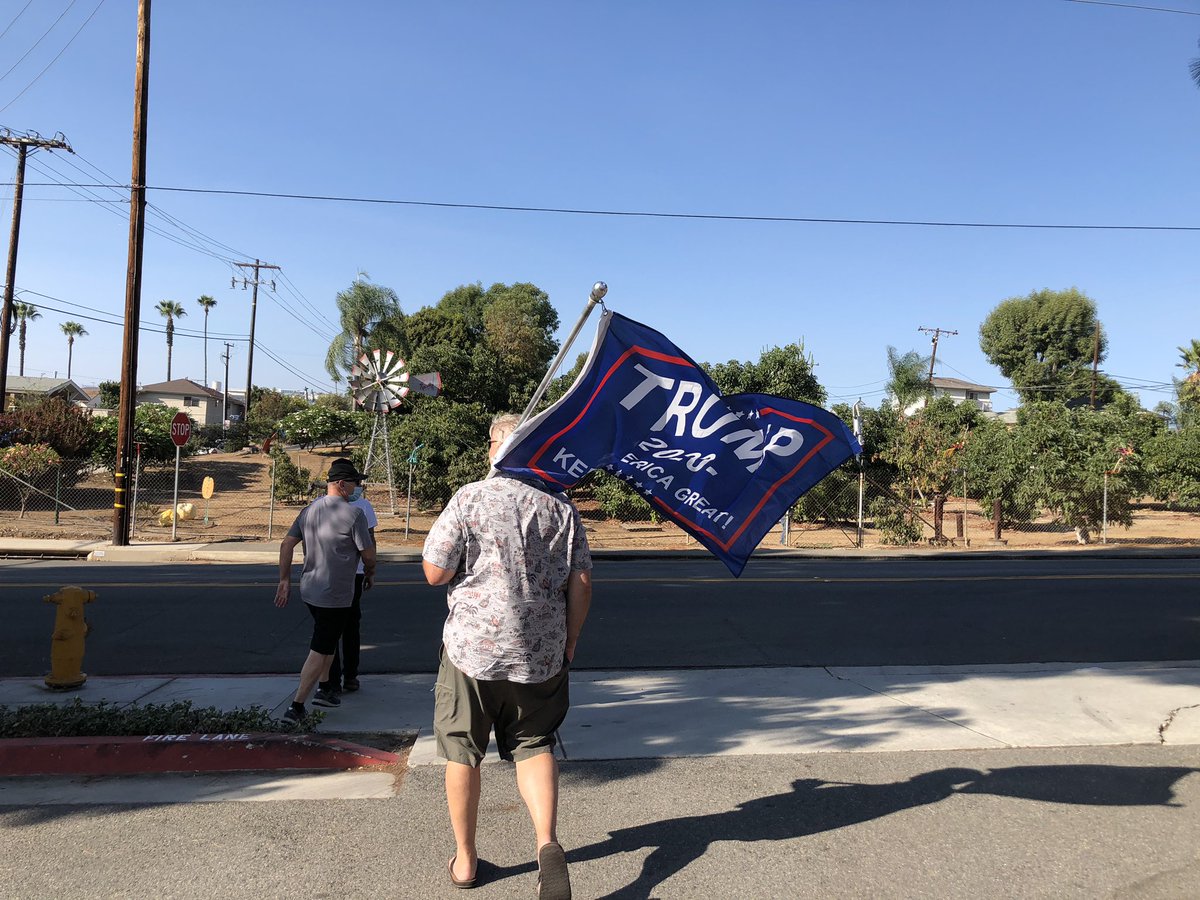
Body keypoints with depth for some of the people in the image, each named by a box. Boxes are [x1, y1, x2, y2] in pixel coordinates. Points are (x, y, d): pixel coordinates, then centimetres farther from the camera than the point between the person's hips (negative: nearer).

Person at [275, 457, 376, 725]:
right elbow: (368, 554, -11)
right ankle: (296, 707, 2)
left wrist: (284, 580, 13)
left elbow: (286, 545, 7)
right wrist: (370, 573, 9)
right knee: (320, 650, 0)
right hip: (335, 596, -8)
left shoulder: (309, 510, 6)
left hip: (309, 590, 8)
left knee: (327, 642, 24)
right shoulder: (353, 514, -16)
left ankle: (323, 690, 32)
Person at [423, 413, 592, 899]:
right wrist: (569, 642, 13)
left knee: (462, 753, 15)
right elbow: (581, 583, 2)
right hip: (542, 655, 3)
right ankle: (546, 841, -3)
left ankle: (465, 859, 28)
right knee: (534, 746, 17)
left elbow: (434, 572, -9)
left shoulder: (470, 499, -9)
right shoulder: (562, 507, 1)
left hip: (473, 646, -2)